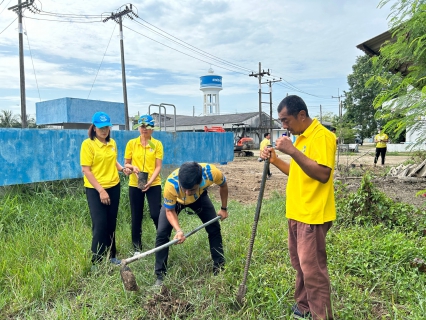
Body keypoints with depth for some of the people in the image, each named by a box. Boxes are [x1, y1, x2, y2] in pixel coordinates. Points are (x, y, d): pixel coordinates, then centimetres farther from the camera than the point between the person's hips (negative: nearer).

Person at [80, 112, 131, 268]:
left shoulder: (112, 143, 6)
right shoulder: (88, 144, -12)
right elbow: (86, 170, -14)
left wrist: (122, 168, -1)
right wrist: (100, 190, -19)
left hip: (114, 187, 6)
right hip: (95, 189, -6)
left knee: (111, 223, 13)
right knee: (100, 224, -6)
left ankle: (111, 255, 27)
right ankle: (96, 262, 8)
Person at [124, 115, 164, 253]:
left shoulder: (157, 144, -2)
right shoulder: (131, 143, 2)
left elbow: (158, 167, -5)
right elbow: (126, 164, 6)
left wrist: (150, 181, -18)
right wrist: (132, 167, -16)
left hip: (153, 184, -2)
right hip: (135, 184, 2)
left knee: (156, 214, -7)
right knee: (136, 216, 8)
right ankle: (137, 247, 24)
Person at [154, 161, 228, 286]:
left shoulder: (211, 172, -42)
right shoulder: (171, 184, -45)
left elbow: (223, 185, -14)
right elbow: (169, 211, -24)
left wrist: (224, 208, -3)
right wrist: (178, 230, -41)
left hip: (199, 197, 2)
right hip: (174, 200, -1)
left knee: (214, 229, -1)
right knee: (162, 233, -12)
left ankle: (219, 269, 16)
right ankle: (160, 276, 4)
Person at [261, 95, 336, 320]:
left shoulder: (322, 136, -15)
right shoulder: (302, 138, 14)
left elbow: (322, 174, -25)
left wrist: (293, 151, -27)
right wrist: (275, 160, 6)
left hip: (313, 215, -10)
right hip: (297, 212, 10)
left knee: (312, 268, -1)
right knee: (299, 264, 19)